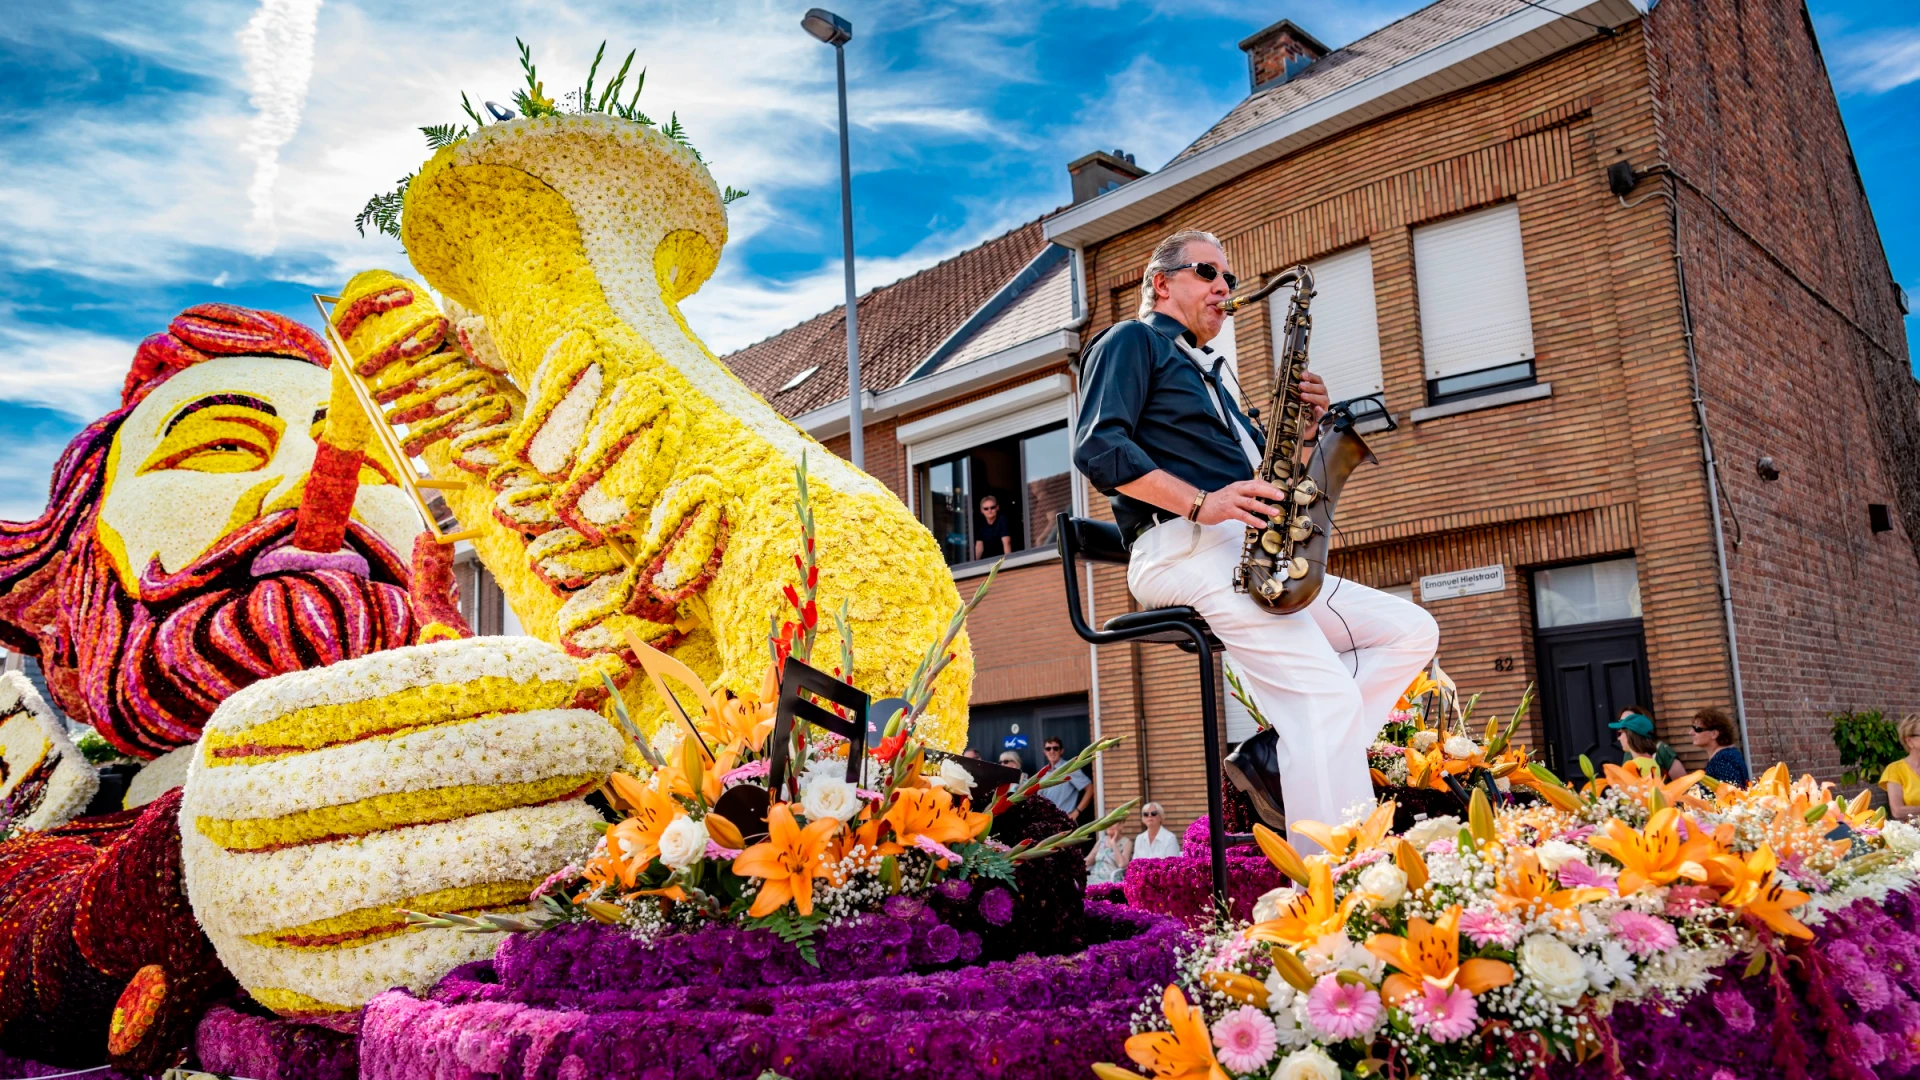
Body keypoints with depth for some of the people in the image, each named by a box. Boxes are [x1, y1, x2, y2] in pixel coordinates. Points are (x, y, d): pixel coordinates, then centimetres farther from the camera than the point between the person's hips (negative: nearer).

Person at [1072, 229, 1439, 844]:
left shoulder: (1210, 372, 33)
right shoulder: (1132, 342, 7)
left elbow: (1258, 471, 29)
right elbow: (1097, 447, -11)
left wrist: (1304, 425, 9)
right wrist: (1202, 503, -19)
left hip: (1251, 553, 9)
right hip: (1183, 548, -9)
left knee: (1412, 632, 1)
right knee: (1328, 695, -24)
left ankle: (1272, 760, -11)